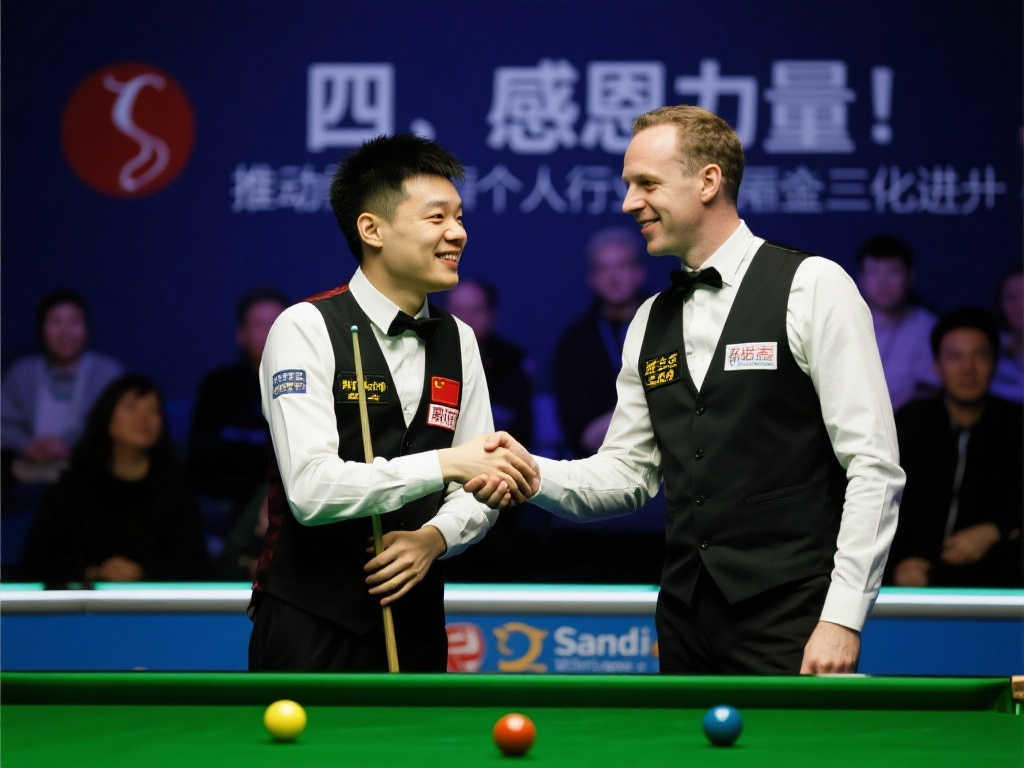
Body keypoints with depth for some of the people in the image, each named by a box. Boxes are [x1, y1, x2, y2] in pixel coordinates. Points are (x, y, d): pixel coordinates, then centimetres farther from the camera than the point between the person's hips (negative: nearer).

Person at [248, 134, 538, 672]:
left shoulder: (457, 340, 9)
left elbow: (481, 485, 9)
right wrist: (446, 463, -25)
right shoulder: (307, 328, -11)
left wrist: (435, 537, -12)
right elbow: (311, 490, -22)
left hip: (414, 624, 6)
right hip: (311, 628, -5)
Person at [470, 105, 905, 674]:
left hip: (787, 626, -6)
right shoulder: (651, 323, 15)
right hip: (688, 620, 6)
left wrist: (843, 618, -16)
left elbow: (874, 466, -10)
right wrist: (532, 473, -4)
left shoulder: (812, 287, -5)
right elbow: (627, 473, 16)